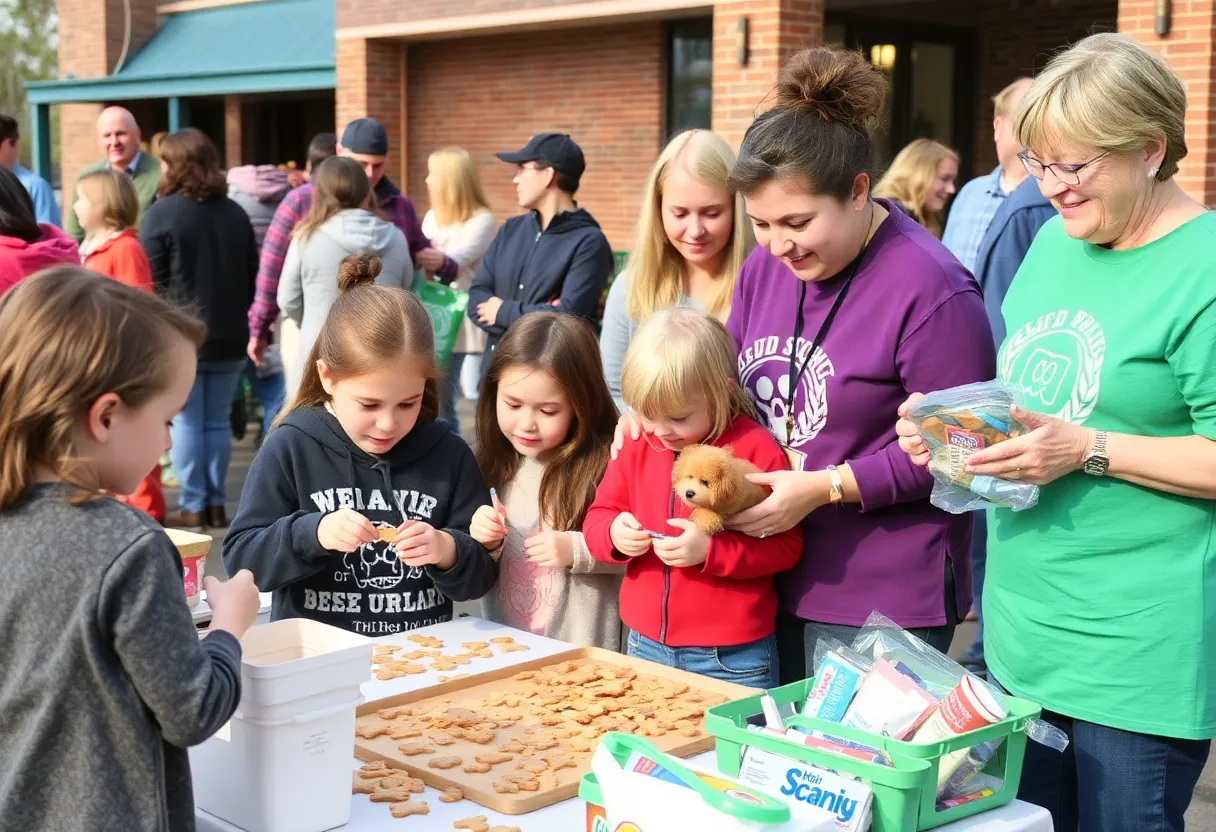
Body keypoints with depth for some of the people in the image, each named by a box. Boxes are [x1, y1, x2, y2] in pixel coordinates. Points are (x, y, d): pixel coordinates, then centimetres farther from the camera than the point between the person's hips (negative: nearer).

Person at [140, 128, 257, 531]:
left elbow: (150, 281, -10)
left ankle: (193, 507, 4)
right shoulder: (235, 213, 8)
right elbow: (253, 275, 12)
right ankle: (216, 504, 12)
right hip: (229, 336, 5)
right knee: (217, 421, 10)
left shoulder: (163, 212, -9)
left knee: (186, 422, 2)